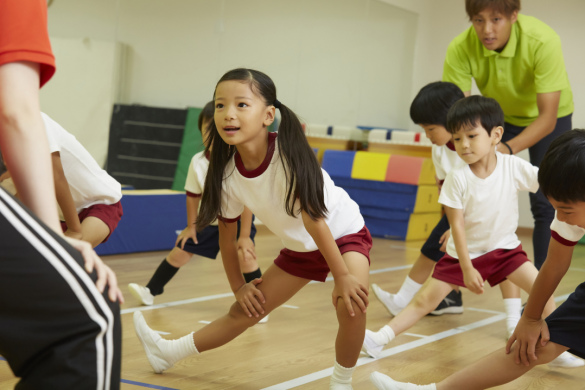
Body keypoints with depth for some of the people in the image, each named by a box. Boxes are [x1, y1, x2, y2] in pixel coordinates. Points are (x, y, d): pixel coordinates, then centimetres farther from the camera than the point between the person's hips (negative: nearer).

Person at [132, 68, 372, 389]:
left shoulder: (288, 153, -33)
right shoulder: (228, 173, -18)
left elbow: (314, 219, -31)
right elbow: (227, 234, -2)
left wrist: (343, 277, -27)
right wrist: (238, 287, 5)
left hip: (344, 232, -4)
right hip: (299, 248, 5)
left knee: (350, 302, -31)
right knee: (246, 311, 10)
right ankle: (169, 352, 32)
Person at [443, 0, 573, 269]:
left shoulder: (543, 41, -37)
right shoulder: (460, 50, -30)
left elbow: (547, 117, -35)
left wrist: (507, 148, -50)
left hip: (548, 117, -2)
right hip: (499, 116, 2)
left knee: (544, 204, -10)